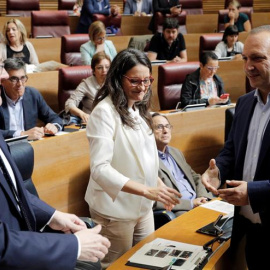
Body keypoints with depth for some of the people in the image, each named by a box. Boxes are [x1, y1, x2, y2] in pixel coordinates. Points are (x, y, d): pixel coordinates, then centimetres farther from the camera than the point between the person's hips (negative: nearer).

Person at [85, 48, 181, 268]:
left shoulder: (139, 109, 7)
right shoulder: (105, 112, -18)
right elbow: (100, 168, -26)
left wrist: (159, 186, 3)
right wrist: (147, 190, -32)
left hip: (143, 206, 7)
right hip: (116, 209, -7)